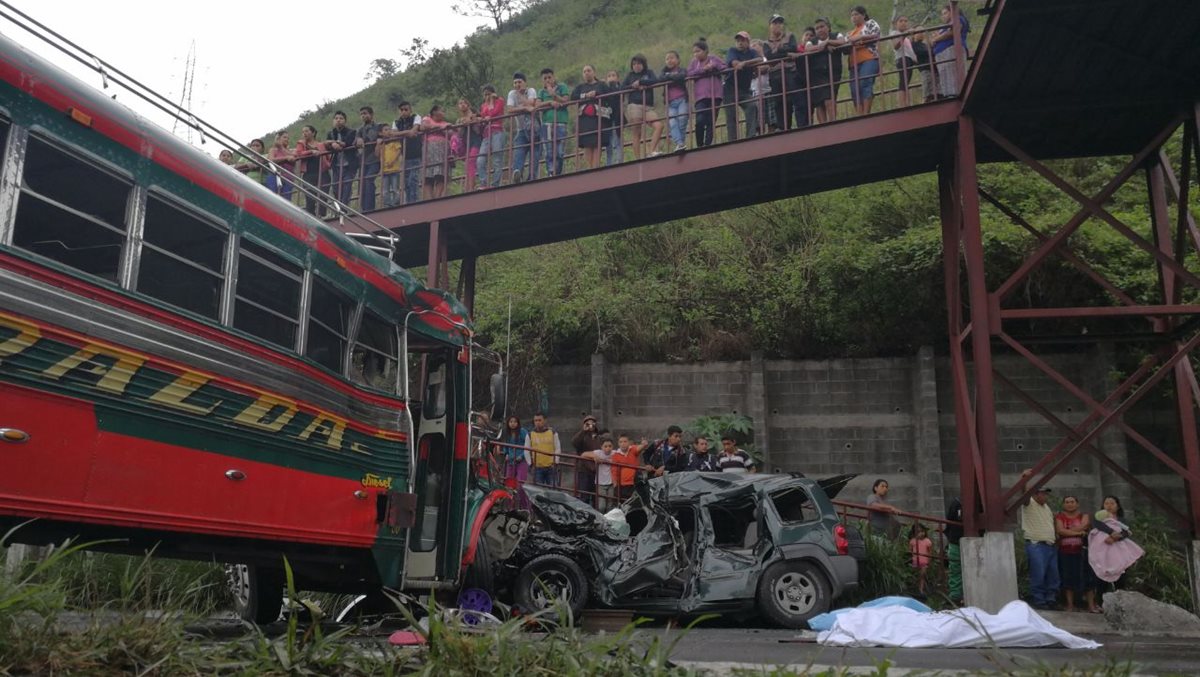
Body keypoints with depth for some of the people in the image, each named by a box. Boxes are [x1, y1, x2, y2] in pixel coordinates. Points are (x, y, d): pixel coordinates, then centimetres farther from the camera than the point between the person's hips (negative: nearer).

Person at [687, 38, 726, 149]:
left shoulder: (714, 59, 9)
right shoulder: (694, 62, 15)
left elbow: (724, 69, -1)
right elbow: (689, 73, -1)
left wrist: (712, 67, -10)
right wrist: (703, 69, -11)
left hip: (714, 95, -1)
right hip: (701, 96, 1)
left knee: (711, 122, -1)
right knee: (700, 121, -15)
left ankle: (707, 145, 4)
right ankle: (700, 145, -1)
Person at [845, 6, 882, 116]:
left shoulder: (870, 23, 14)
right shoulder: (851, 32, 30)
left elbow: (877, 35, -1)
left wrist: (860, 37, -8)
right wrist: (849, 42, 2)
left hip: (869, 59, -6)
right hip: (855, 63, 6)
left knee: (865, 84, -24)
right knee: (854, 89, -8)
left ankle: (865, 114, -31)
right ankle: (859, 116, -11)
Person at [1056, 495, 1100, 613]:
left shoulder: (1084, 516, 7)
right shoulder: (1059, 517, 6)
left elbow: (1083, 526, -13)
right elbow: (1060, 530, -11)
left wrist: (1067, 531, -11)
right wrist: (1078, 532, -14)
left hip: (1082, 552, 0)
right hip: (1065, 553, 0)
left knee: (1087, 577, -1)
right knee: (1068, 578, 3)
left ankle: (1091, 605, 4)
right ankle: (1070, 605, 8)